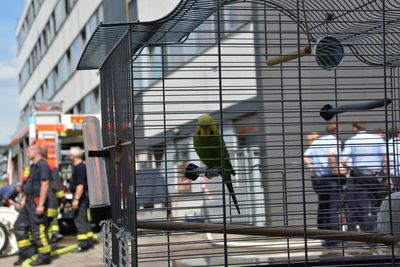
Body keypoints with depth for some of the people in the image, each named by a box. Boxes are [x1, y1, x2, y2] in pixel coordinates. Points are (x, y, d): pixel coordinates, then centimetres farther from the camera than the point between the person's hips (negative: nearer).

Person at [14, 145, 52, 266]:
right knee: (19, 226, 11)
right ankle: (26, 253, 16)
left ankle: (45, 257, 2)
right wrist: (24, 200, 21)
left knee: (38, 229, -7)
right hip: (29, 201, 10)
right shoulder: (33, 166, 18)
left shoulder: (42, 165, -13)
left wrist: (41, 205, -24)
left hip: (37, 202, -10)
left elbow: (45, 185, -20)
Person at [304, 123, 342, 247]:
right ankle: (333, 239, -7)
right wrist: (335, 170, -15)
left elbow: (305, 157, 4)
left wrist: (313, 170, 4)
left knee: (322, 207, 15)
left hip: (317, 178, 6)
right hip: (331, 178, -6)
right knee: (333, 208, -3)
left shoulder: (317, 141, 14)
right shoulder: (335, 141, -5)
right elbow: (331, 155, -25)